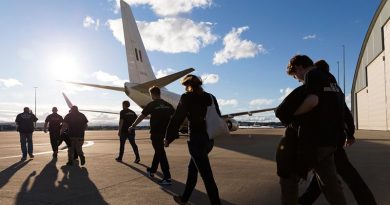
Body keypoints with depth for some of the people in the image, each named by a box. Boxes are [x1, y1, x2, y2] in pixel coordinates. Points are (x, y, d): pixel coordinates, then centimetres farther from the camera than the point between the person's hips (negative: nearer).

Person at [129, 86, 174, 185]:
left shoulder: (151, 104, -8)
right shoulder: (168, 105, 6)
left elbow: (141, 116, -5)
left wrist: (133, 126, 8)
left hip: (156, 133, -6)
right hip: (165, 132, 6)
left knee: (161, 153, -4)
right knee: (159, 151, 22)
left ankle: (167, 178, -6)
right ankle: (152, 170, 38)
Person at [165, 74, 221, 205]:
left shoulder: (187, 97, -9)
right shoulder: (211, 97, 9)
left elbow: (177, 119, -9)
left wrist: (168, 138, 2)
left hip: (196, 140, -7)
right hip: (209, 140, 7)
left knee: (207, 176, -1)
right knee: (192, 168, 22)